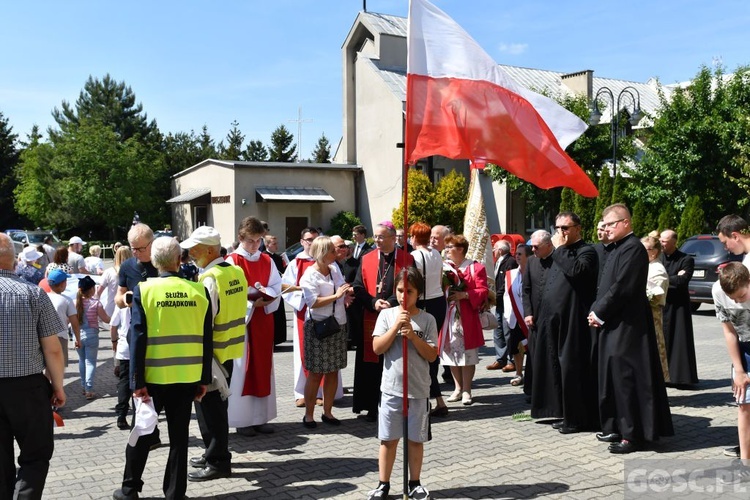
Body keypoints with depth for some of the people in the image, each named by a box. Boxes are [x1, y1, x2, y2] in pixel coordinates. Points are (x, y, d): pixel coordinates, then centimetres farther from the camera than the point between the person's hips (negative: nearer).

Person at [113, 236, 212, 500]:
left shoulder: (143, 290, -9)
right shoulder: (199, 290, -4)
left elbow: (138, 339, -11)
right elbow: (206, 339, -1)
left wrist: (137, 380, -6)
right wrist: (204, 378, 6)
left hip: (153, 375, -1)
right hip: (187, 375, 1)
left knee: (142, 432, 16)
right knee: (179, 435, 11)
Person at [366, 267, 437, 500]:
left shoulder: (427, 319, -2)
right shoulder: (386, 315, -1)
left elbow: (432, 355, -6)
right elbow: (377, 348, -9)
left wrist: (412, 335, -17)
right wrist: (396, 326, -17)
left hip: (418, 389, 0)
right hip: (391, 387, 0)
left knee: (415, 439, 11)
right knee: (388, 439, 9)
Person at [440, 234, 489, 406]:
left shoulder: (475, 268, -2)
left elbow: (483, 291, -8)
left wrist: (465, 295, -20)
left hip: (467, 317, -4)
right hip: (448, 316, 4)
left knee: (467, 353, 1)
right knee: (451, 352, 8)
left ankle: (467, 391, 10)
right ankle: (458, 388, 20)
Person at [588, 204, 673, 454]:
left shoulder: (633, 248, -15)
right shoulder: (618, 248, 16)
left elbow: (622, 288, -21)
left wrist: (599, 313, -12)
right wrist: (596, 312, 3)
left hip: (627, 327, -10)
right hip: (614, 324, 10)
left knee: (626, 379, -4)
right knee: (614, 377, 15)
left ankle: (632, 435, 4)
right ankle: (618, 428, 25)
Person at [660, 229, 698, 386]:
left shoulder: (686, 260, -3)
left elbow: (682, 281, -15)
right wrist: (673, 279, -12)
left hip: (677, 307, -3)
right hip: (660, 305, 4)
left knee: (679, 342, -1)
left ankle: (681, 376, 6)